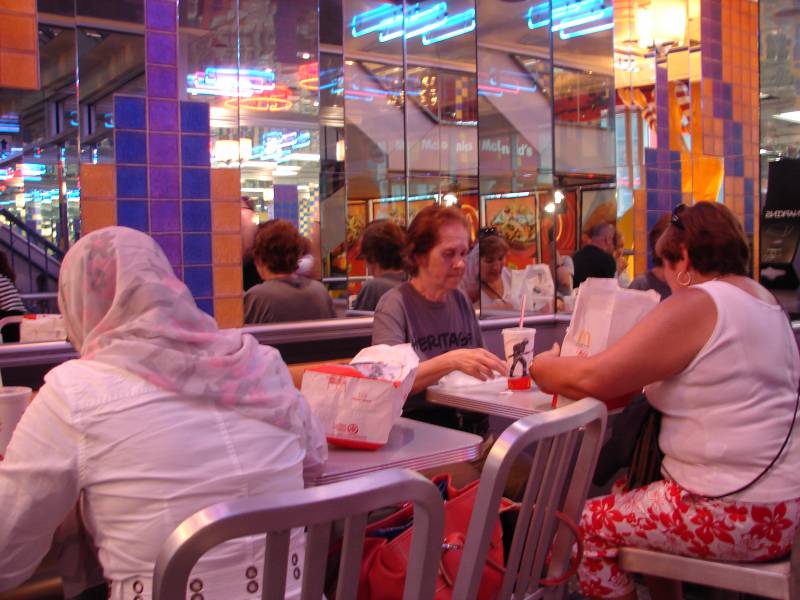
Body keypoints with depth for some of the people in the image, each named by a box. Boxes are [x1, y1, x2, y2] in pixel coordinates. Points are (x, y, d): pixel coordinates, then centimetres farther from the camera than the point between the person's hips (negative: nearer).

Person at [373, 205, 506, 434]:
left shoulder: (461, 301, 11)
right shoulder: (394, 305, -6)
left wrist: (500, 367, 1)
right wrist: (452, 361, -29)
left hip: (469, 422, 6)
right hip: (417, 424, -6)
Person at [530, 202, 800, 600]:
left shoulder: (696, 305, -16)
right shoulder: (766, 302, 12)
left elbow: (594, 379, -19)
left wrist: (543, 366, 0)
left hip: (736, 516, -9)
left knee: (592, 525, 4)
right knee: (629, 496, 24)